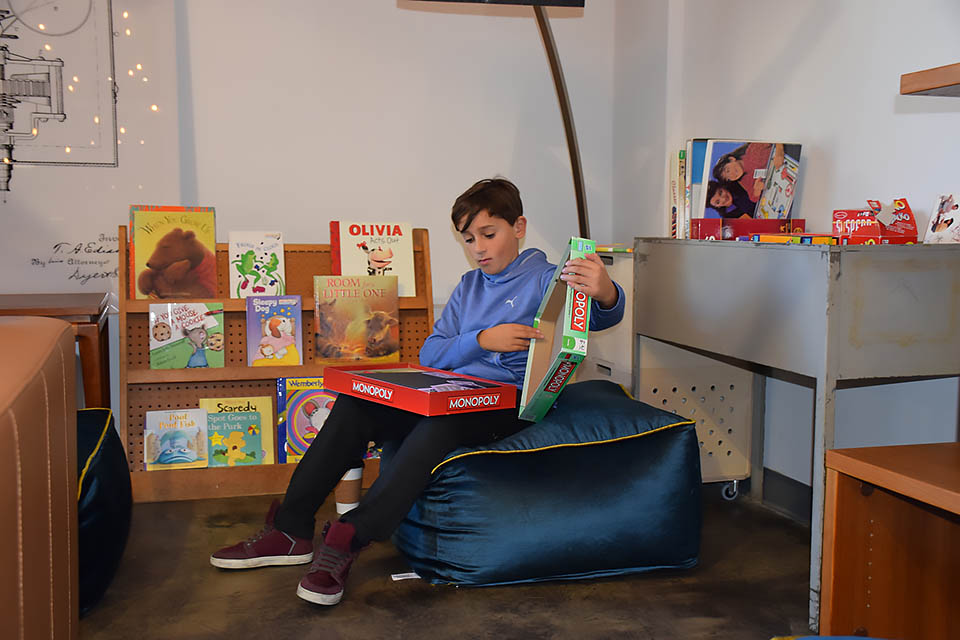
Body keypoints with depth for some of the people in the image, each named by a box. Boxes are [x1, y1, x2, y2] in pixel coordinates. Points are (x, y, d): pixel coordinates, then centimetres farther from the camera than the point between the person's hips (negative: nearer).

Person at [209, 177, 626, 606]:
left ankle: (347, 540, -38)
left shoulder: (545, 280, 2)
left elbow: (603, 316, -17)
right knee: (356, 404, -18)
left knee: (441, 420, -38)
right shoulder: (469, 285, 22)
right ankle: (291, 528, -15)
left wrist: (605, 292, -43)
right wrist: (482, 339, -6)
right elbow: (429, 356, 13)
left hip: (506, 405, -6)